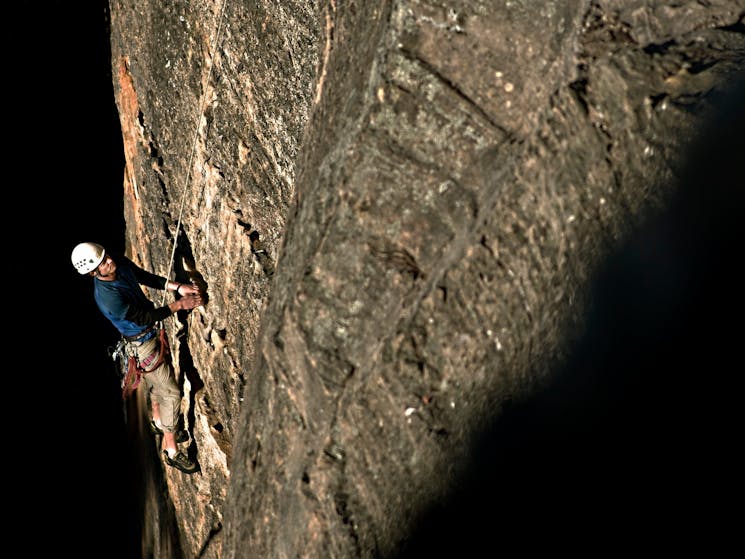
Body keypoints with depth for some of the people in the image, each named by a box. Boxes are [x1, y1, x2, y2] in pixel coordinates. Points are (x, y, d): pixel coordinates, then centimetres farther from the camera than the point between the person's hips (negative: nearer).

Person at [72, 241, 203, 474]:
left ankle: (159, 422, 54)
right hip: (142, 345, -8)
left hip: (154, 332, 8)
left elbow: (146, 277, 4)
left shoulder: (121, 263, -13)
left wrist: (177, 287, -9)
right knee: (171, 393, 0)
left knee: (158, 381, 28)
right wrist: (179, 305, -24)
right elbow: (146, 318, -28)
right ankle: (172, 451, 15)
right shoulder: (108, 297, -36)